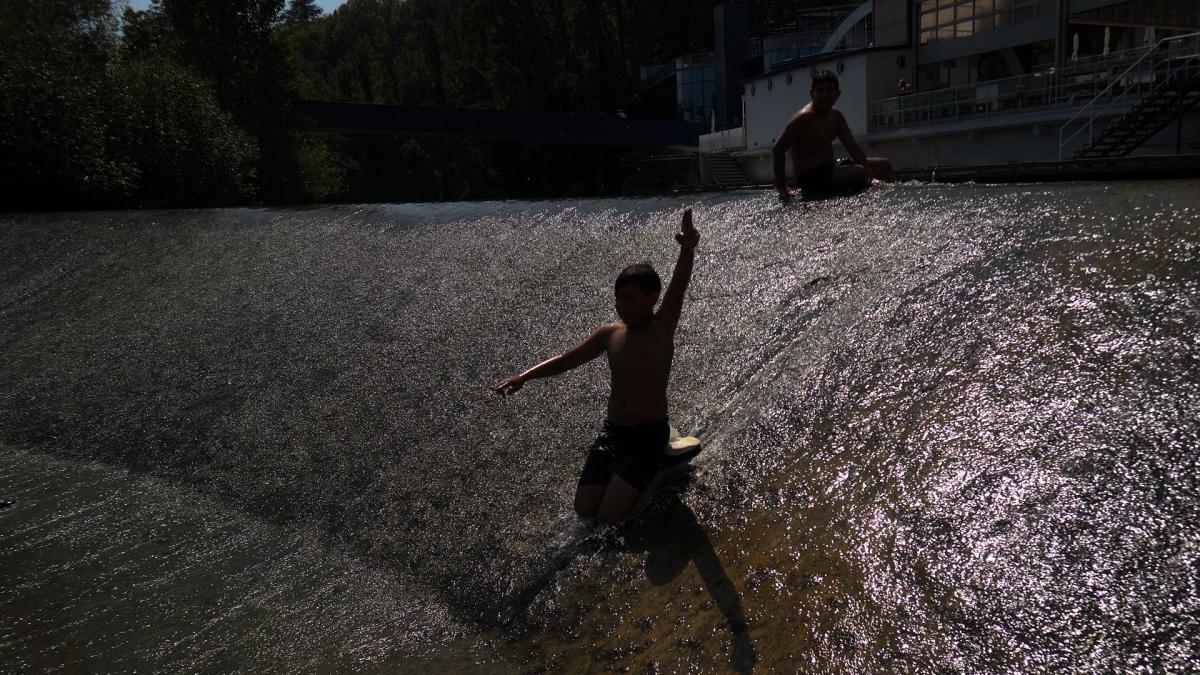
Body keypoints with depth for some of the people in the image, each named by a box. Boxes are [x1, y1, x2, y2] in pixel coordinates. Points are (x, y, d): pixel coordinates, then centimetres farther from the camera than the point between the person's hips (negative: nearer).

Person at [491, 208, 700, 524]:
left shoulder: (662, 329, -9)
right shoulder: (609, 333, 4)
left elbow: (679, 285, -27)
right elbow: (567, 359, 9)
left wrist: (687, 250, -46)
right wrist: (523, 377, -2)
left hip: (649, 435, -5)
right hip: (612, 431, 6)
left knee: (611, 516, -12)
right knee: (584, 509, 2)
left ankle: (663, 470, 11)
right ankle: (639, 476, 25)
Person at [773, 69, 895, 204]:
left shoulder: (835, 116, 6)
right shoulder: (804, 117, -19)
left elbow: (853, 148, 5)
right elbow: (777, 150, -21)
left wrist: (871, 177, -7)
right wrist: (782, 189, -22)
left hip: (831, 169, 10)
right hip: (810, 180, -9)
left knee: (884, 165, 13)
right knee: (859, 172, -32)